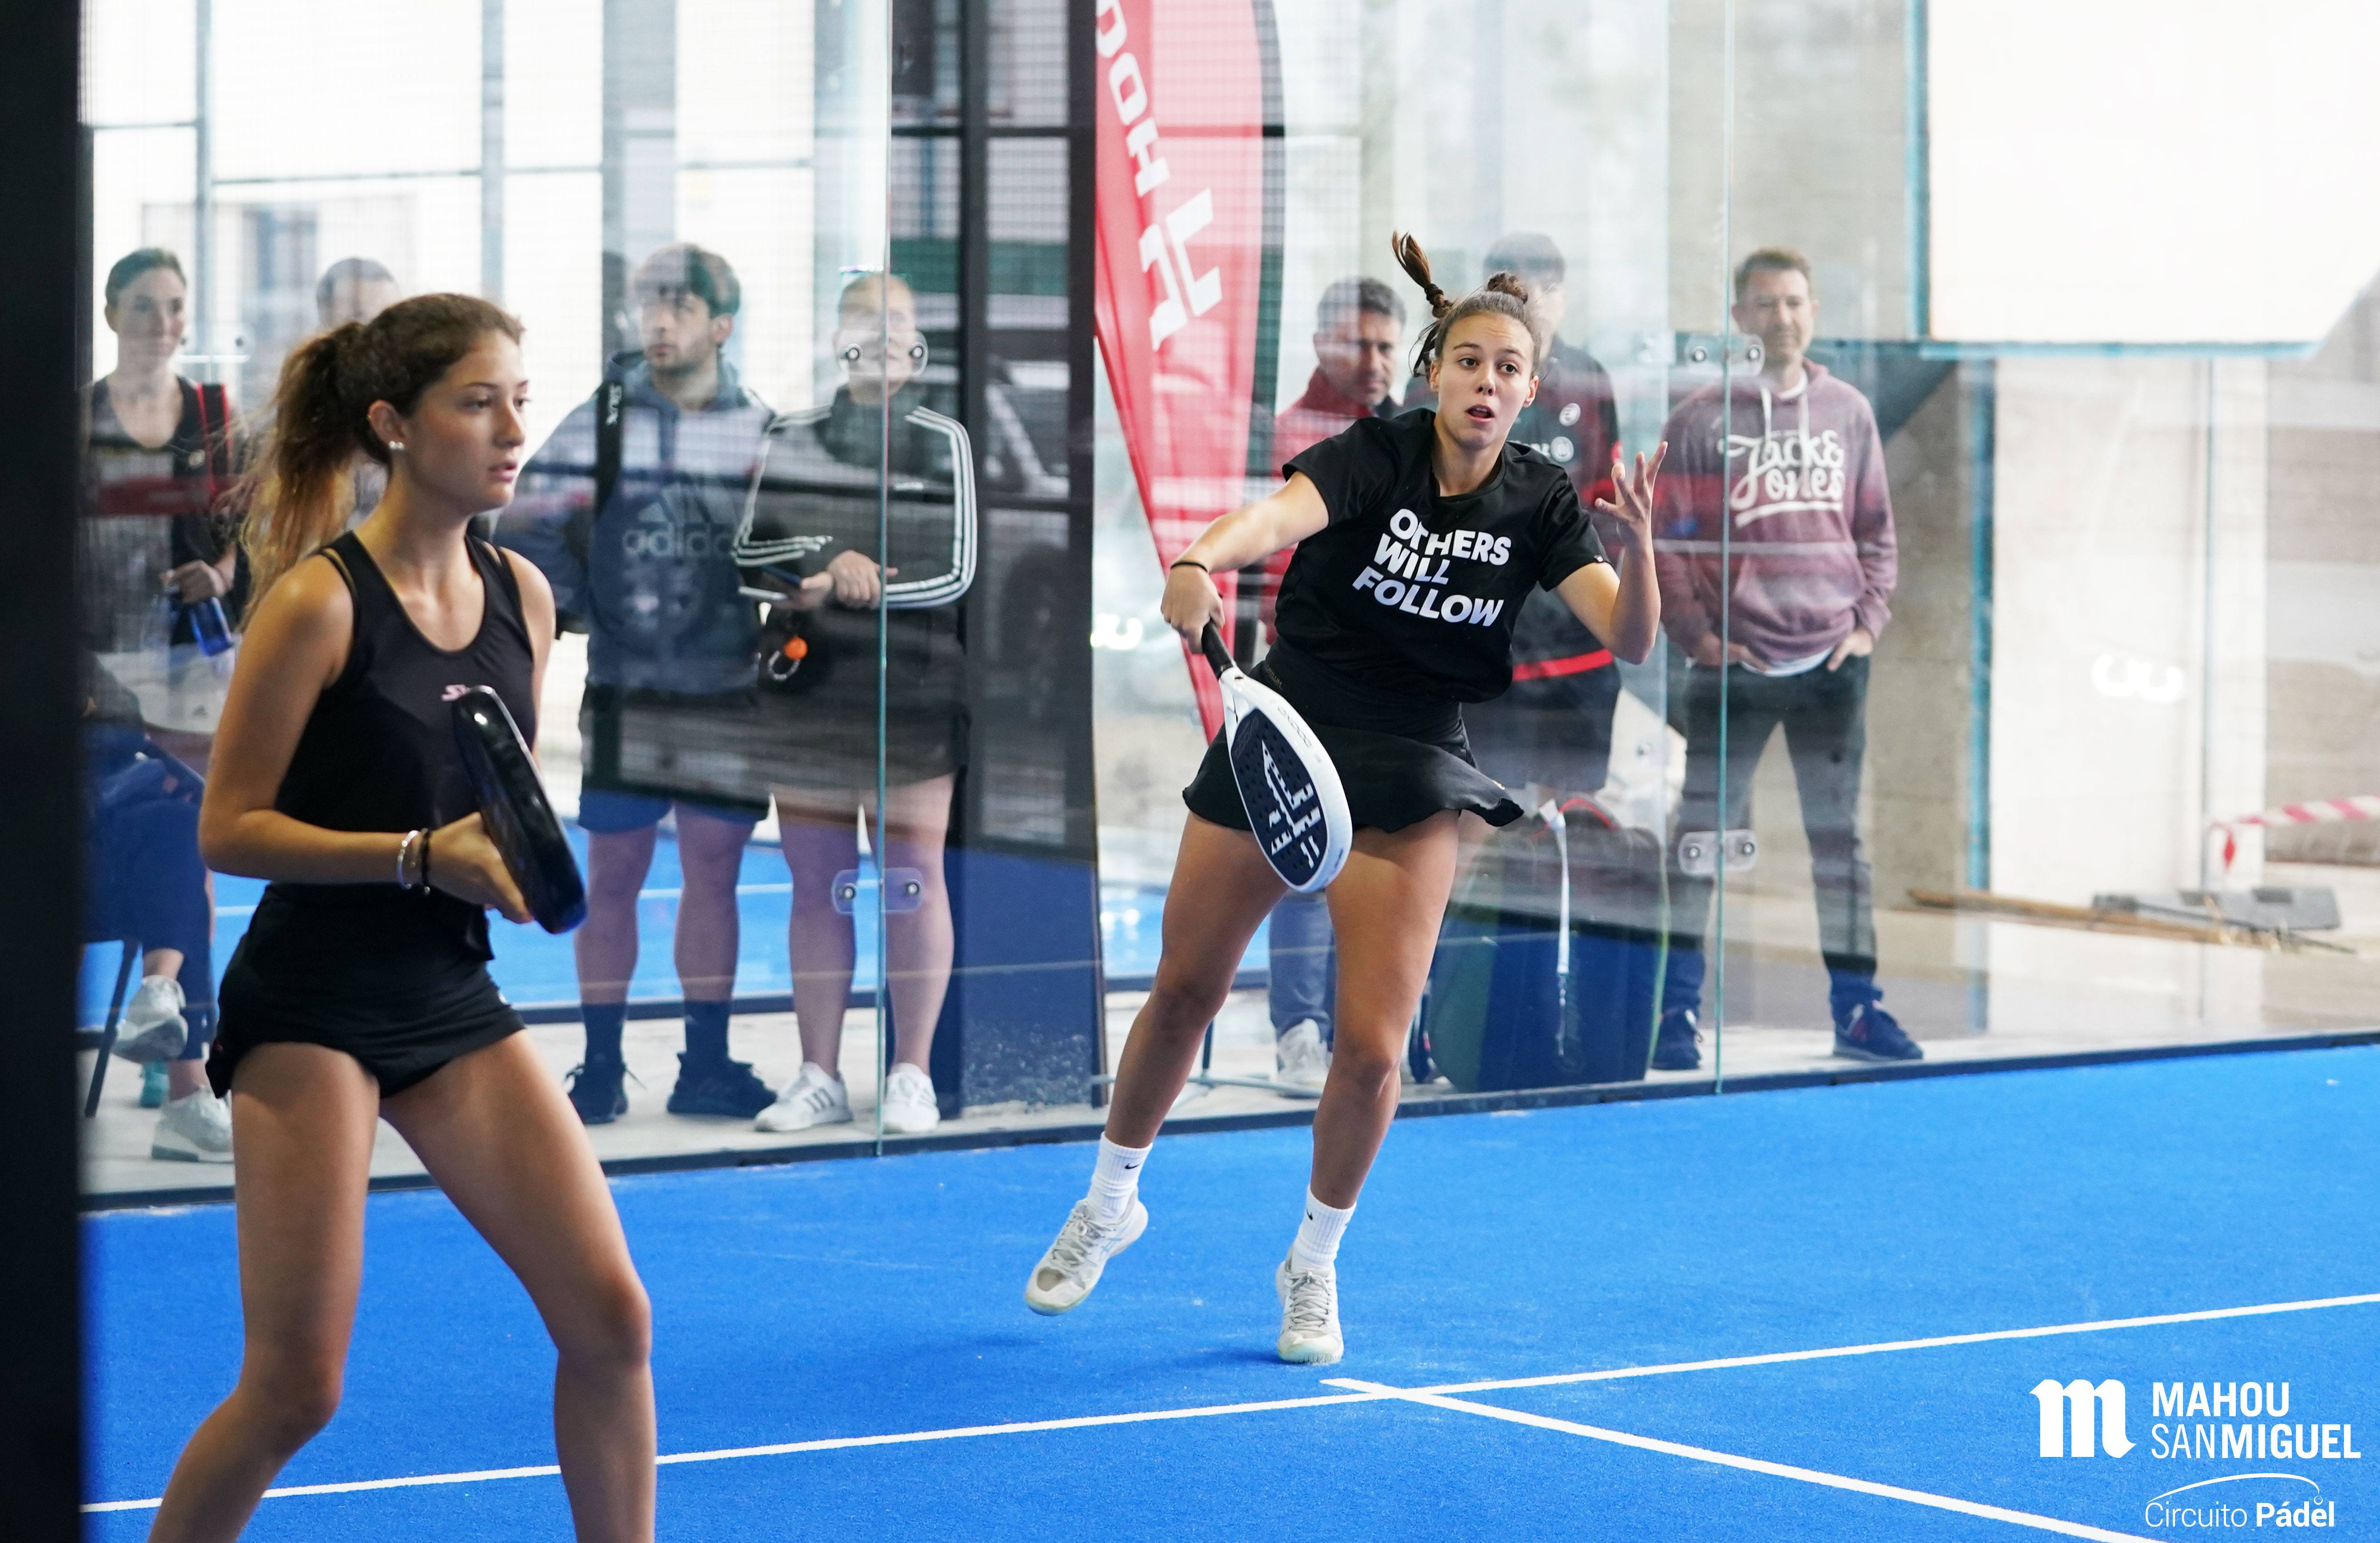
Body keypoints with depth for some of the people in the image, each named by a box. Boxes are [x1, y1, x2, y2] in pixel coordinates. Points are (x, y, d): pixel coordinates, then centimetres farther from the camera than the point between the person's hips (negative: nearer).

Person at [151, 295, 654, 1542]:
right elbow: (227, 829, -12)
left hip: (454, 996, 6)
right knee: (296, 1386, -5)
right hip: (312, 1004, -6)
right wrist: (422, 857, -20)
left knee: (610, 1318, -2)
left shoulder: (521, 594, 5)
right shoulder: (322, 599, -14)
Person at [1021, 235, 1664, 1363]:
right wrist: (1201, 561, -56)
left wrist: (1637, 546, -36)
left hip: (1410, 777, 1)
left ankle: (1313, 1265, 16)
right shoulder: (1376, 455, -13)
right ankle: (1110, 1204, 34)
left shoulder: (1540, 506, -6)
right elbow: (1284, 513, -34)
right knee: (1184, 990, 11)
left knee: (1371, 1045, -7)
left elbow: (1628, 639, -16)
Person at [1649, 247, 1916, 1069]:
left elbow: (1876, 531, 14)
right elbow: (1665, 539, -2)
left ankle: (1856, 1007, 14)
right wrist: (1696, 633, -9)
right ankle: (1677, 1008, 6)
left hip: (1831, 664, 3)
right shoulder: (1702, 418, -2)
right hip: (1733, 664, -3)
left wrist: (1868, 622, 3)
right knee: (1702, 833, -1)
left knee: (1839, 838, 8)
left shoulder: (1849, 412, 9)